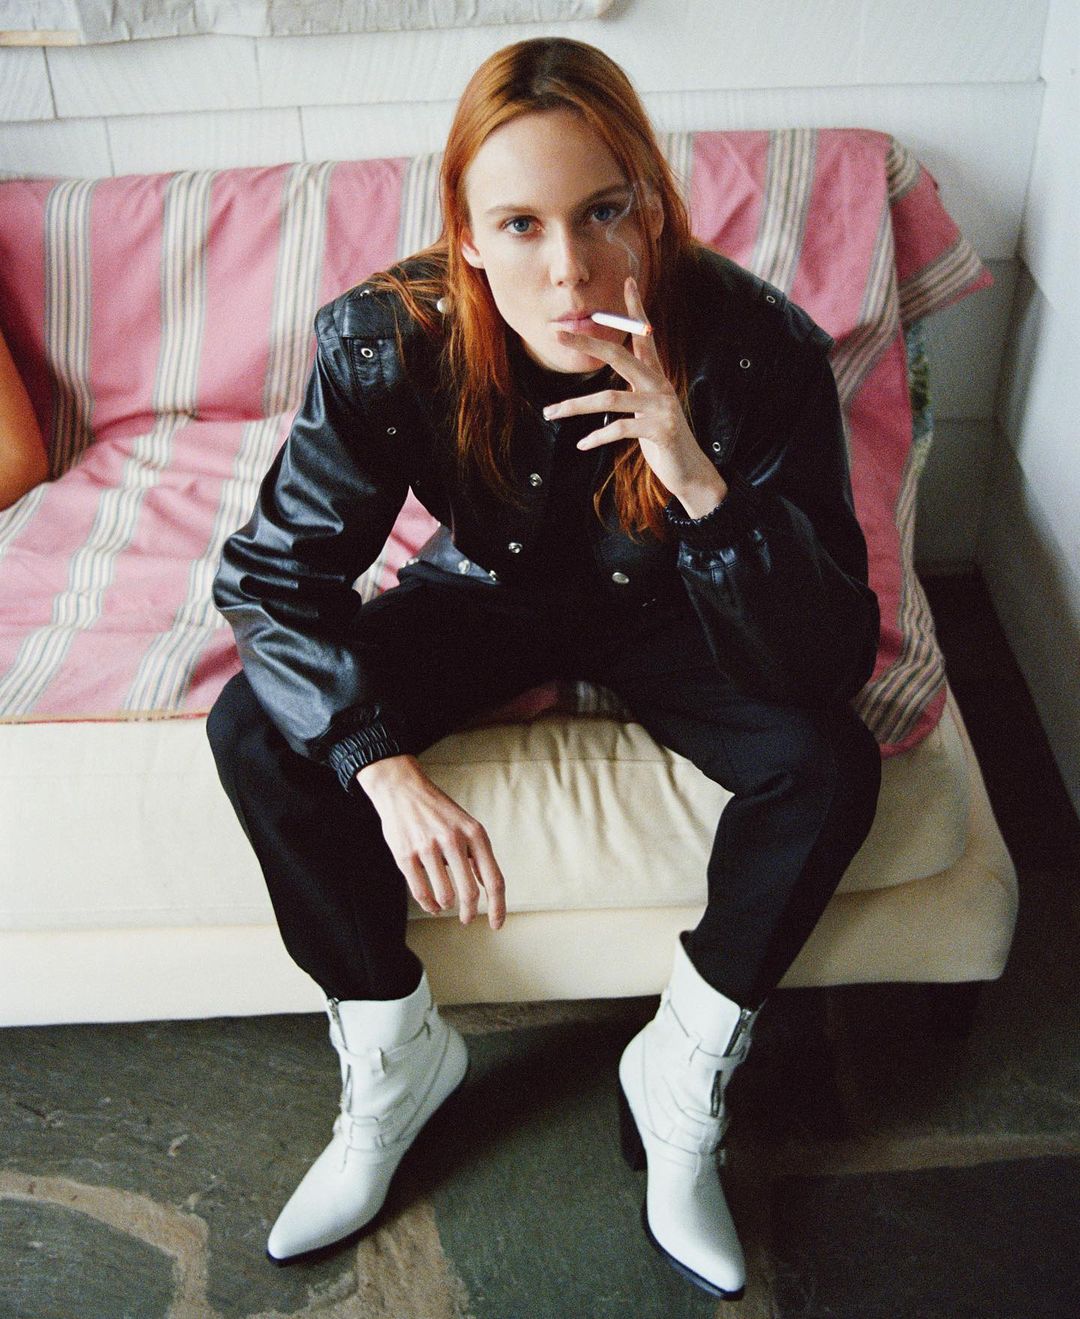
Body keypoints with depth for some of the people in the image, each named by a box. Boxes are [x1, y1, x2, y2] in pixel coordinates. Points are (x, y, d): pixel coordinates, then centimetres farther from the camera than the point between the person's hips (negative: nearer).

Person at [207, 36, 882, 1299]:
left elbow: (829, 661, -32)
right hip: (486, 593, 2)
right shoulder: (385, 341, -28)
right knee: (256, 729, -18)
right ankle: (395, 1054, 4)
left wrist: (703, 484, -48)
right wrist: (384, 768, -35)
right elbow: (272, 573, -21)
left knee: (828, 762, -27)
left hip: (657, 608, -1)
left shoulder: (760, 353, -31)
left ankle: (681, 1075, -1)